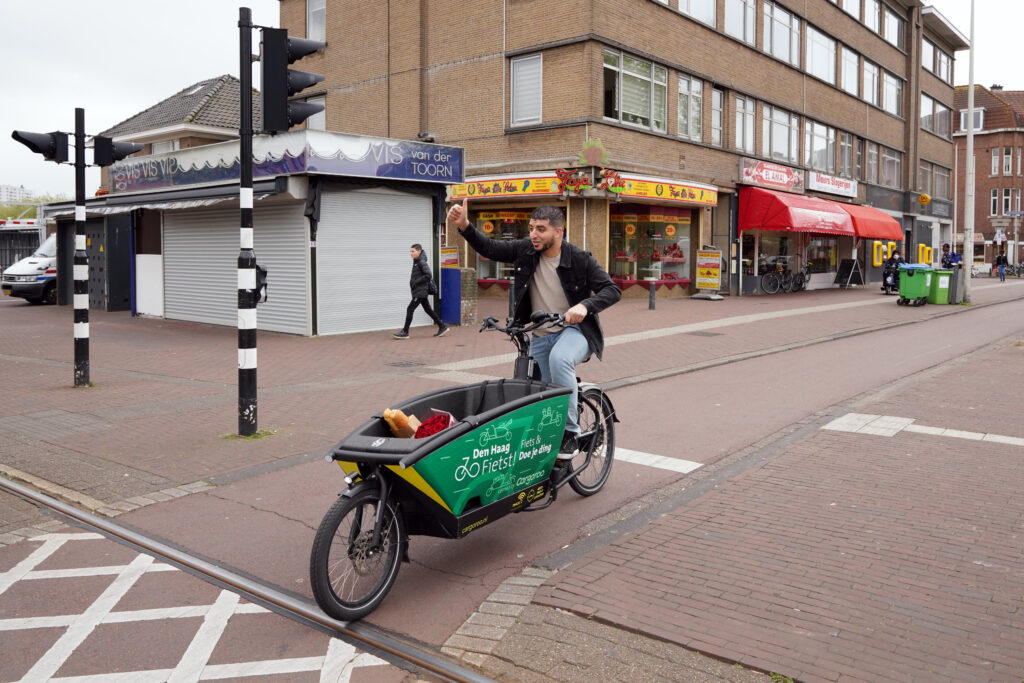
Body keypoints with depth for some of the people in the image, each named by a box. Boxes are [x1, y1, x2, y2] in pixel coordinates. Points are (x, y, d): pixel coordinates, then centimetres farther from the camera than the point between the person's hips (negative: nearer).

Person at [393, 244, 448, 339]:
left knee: (410, 309, -8)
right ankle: (442, 327, 18)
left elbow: (428, 275, -22)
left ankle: (405, 332, -4)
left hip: (421, 291, -10)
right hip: (420, 291, 10)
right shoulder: (416, 262, 14)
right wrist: (413, 281, 12)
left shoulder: (422, 262, -15)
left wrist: (416, 282, -19)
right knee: (428, 310, 13)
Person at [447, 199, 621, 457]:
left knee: (559, 358, -37)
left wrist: (584, 306, -32)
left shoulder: (579, 259, -13)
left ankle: (570, 433, -26)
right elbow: (489, 248, -2)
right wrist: (464, 226, -18)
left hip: (575, 329, -5)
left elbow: (612, 290, -13)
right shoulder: (526, 250, -3)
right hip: (540, 336, 5)